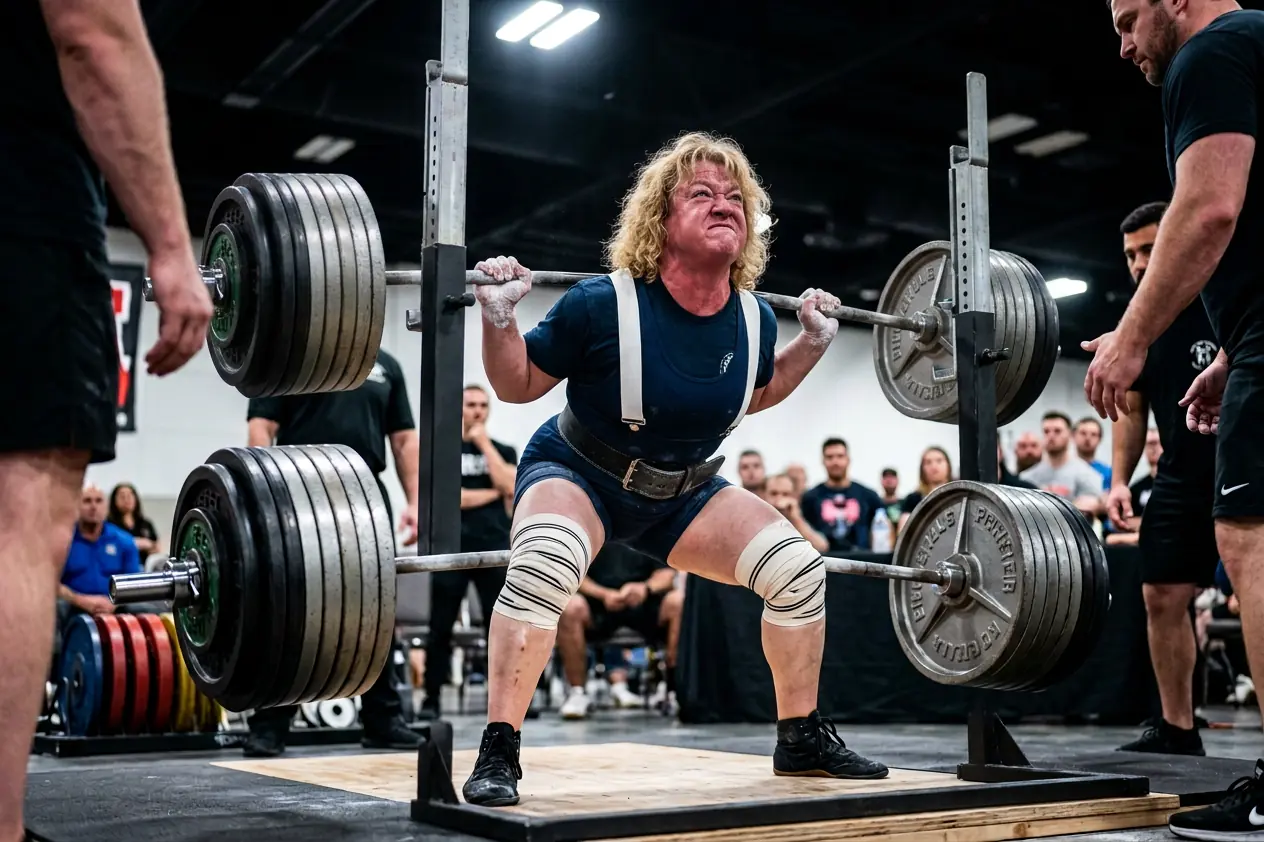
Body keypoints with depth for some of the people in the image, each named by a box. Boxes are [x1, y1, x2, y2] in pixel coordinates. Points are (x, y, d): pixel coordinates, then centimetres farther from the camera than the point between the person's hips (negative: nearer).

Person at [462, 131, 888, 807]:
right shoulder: (603, 304, -27)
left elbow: (752, 396, 12)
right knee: (542, 567, -36)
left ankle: (802, 738, 16)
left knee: (797, 568, -3)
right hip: (576, 475, -5)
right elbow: (517, 385, -13)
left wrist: (813, 343, 2)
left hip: (682, 491, 5)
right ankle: (498, 754, -24)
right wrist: (498, 318, -29)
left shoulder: (753, 319, -11)